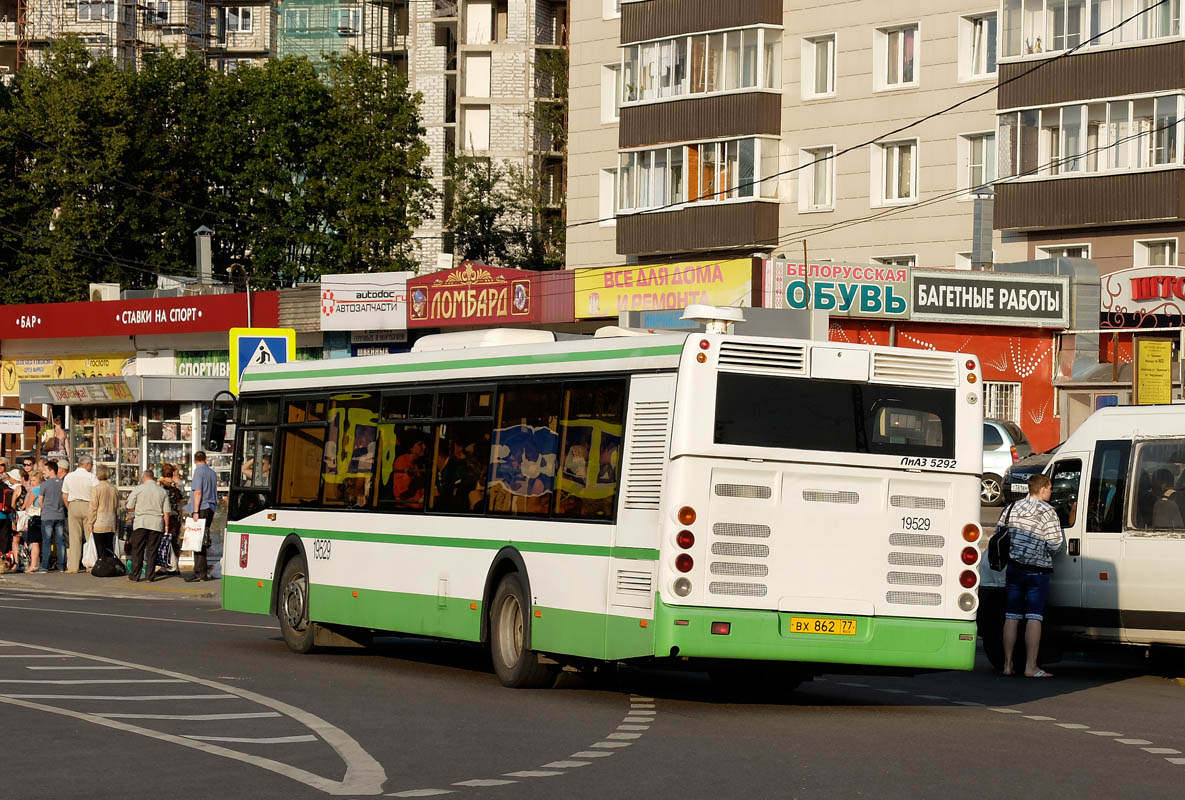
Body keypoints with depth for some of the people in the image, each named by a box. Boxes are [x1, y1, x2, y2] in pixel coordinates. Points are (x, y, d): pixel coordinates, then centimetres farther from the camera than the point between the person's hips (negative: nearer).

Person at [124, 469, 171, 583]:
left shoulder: (138, 489, 1)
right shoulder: (163, 492, 7)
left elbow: (129, 507, 4)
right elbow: (166, 511, 4)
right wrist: (166, 526, 10)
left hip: (141, 522, -2)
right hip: (157, 523, 2)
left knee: (137, 550, 4)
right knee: (152, 551, 5)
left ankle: (135, 575, 3)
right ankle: (150, 576, 3)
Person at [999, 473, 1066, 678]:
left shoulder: (1011, 508, 7)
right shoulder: (1047, 512, -10)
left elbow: (998, 534, 12)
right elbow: (1055, 544, -13)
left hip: (1013, 568, 5)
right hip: (1036, 571, -5)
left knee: (1011, 617, 9)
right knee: (1034, 617, -3)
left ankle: (1007, 664, 10)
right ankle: (1030, 667, -6)